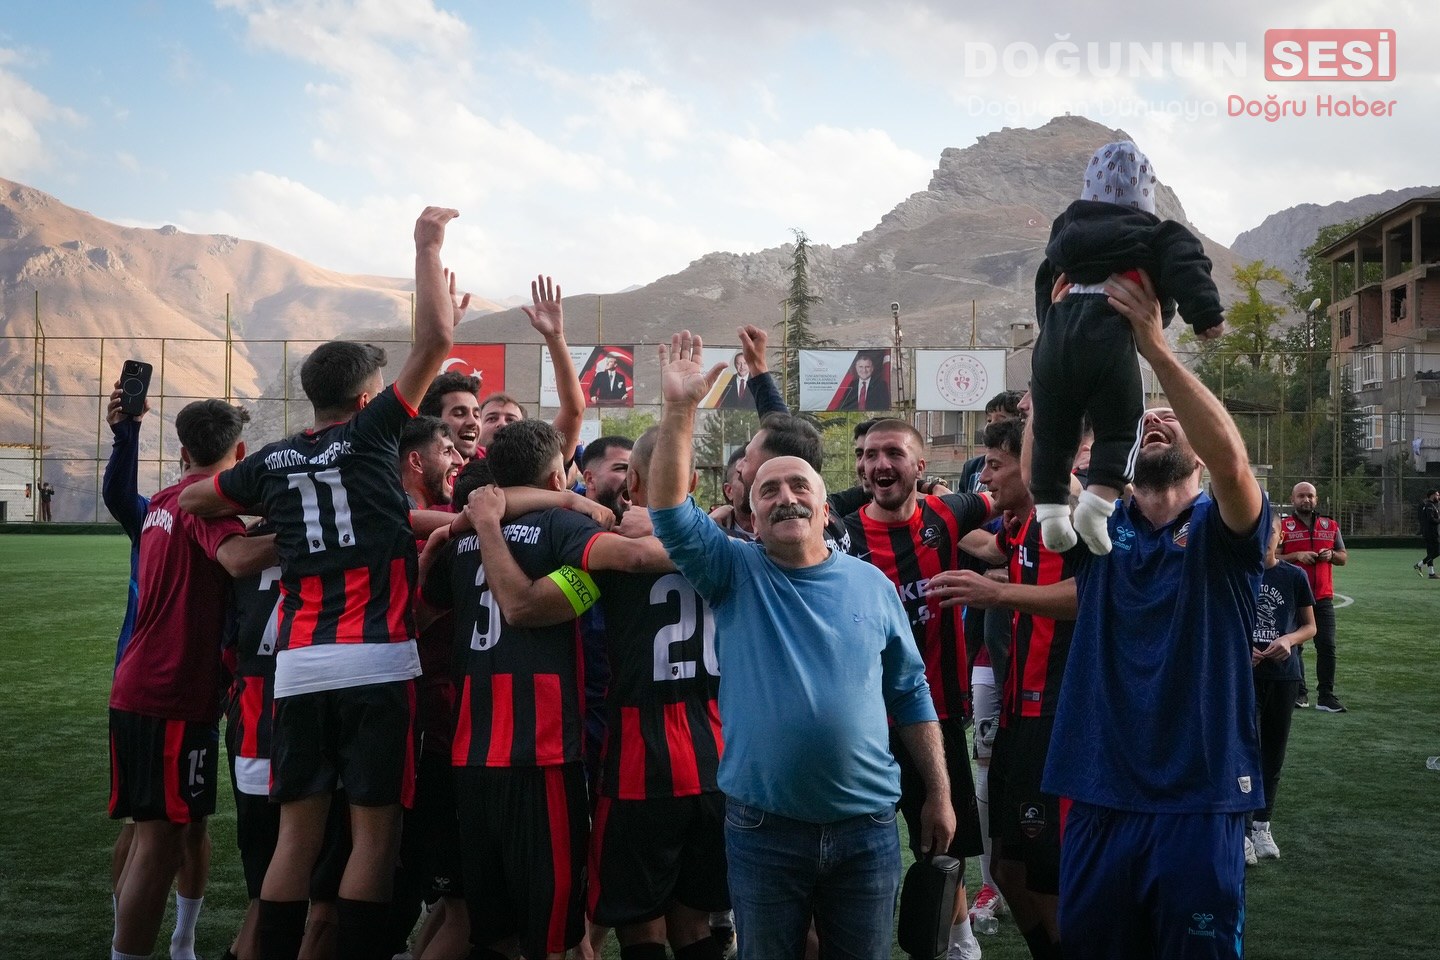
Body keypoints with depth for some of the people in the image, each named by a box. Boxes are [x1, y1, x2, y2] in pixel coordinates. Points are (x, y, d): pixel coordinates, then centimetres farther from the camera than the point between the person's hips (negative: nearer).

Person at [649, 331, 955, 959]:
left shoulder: (873, 585, 4)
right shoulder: (734, 575, -1)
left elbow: (910, 694, 10)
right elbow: (670, 511, -16)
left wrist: (939, 794, 8)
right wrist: (680, 409, -25)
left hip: (867, 827, 1)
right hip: (762, 829, -1)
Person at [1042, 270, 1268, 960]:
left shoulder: (1222, 531, 0)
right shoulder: (1099, 529, 7)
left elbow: (1231, 459, -21)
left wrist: (1153, 344, -24)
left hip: (1201, 801, -2)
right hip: (1098, 797, 3)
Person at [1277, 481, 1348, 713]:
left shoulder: (1330, 525, 12)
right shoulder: (1283, 526, 3)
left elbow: (1344, 557, 17)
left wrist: (1331, 555, -5)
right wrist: (1297, 556, -16)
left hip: (1323, 596, 2)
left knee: (1327, 646, -3)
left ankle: (1326, 696, 1)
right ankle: (1299, 693, 13)